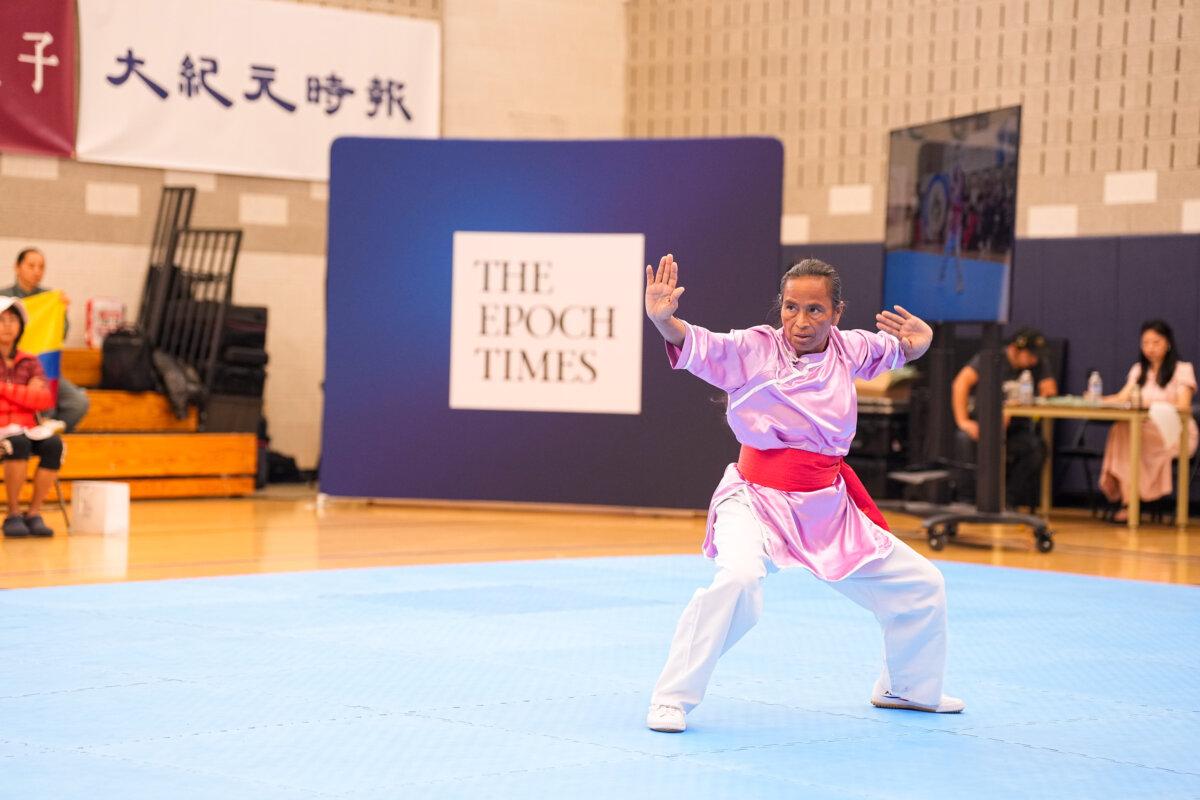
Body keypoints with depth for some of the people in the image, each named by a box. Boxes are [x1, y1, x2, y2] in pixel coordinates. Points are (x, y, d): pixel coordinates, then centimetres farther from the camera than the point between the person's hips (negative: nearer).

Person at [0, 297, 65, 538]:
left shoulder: (29, 362, 14)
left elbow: (45, 399, 0)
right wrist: (25, 393, -10)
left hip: (26, 429, 4)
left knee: (53, 444, -29)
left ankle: (33, 513, -19)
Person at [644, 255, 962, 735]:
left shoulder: (847, 349, 3)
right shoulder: (755, 350, -11)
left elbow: (896, 349, 22)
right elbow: (701, 347, -28)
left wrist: (919, 340, -2)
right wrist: (665, 321, -50)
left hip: (828, 507, 6)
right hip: (759, 498, -6)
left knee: (921, 586, 12)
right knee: (740, 578, -36)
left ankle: (908, 688, 40)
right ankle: (673, 697, -20)